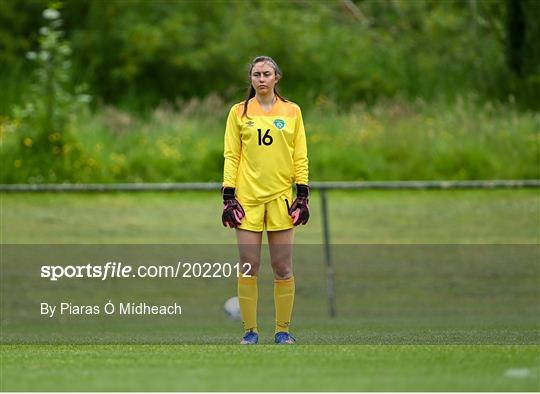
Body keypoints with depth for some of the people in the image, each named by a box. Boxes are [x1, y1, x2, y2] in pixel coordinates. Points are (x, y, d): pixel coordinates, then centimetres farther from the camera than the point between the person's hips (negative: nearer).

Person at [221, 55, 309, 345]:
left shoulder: (292, 112, 7)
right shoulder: (239, 112, 6)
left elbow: (300, 156, 8)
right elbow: (231, 156, 5)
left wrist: (303, 196, 1)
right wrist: (228, 197, -2)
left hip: (281, 197, 1)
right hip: (248, 198, 0)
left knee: (283, 269, 0)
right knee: (248, 267, -3)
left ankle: (282, 330, 9)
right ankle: (250, 330, 4)